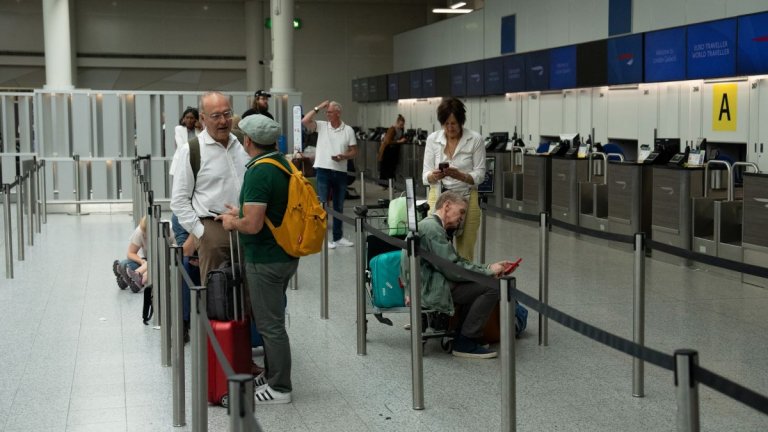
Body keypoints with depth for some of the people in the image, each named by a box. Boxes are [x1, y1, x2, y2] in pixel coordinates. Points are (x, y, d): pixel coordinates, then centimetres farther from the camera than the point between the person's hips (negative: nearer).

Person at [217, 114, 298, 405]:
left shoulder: (259, 172, -22)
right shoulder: (283, 163, 8)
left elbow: (253, 225, -27)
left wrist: (232, 223, -8)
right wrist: (240, 214, 18)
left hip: (266, 259, -9)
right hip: (284, 254, 10)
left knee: (270, 324, 1)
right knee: (269, 319, 20)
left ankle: (279, 388, 10)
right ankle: (272, 375, 31)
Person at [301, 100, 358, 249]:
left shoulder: (348, 130, 2)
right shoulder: (321, 126, 1)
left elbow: (354, 152, 3)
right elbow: (304, 121, -14)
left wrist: (343, 156, -16)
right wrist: (318, 108, -12)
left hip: (340, 172, 2)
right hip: (323, 170, -2)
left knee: (339, 206, 12)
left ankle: (338, 237, 21)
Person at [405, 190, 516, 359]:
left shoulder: (435, 226, 18)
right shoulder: (432, 228, -16)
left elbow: (458, 261, 17)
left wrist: (489, 267, 6)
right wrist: (488, 271, -11)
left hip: (429, 283, 11)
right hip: (428, 290, -11)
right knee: (491, 286, -14)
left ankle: (462, 337, 16)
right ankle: (465, 343, -7)